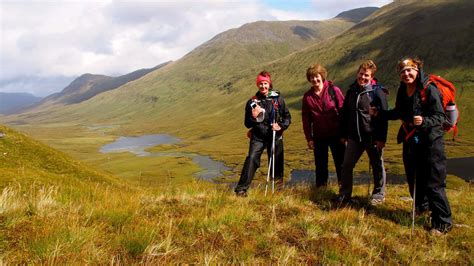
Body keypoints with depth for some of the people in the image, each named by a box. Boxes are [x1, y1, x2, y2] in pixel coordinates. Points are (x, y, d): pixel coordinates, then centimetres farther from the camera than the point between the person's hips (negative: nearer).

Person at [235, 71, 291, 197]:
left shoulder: (278, 99, -1)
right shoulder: (252, 102, -2)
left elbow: (287, 116, 7)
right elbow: (247, 124, 2)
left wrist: (281, 126, -11)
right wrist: (253, 117, -19)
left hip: (275, 136, 1)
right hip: (258, 136, -1)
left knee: (276, 161, 10)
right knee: (251, 159, -17)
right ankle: (241, 189, -12)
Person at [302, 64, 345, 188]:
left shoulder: (334, 90, -5)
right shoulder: (307, 96, 4)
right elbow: (306, 119, 6)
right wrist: (309, 138, 2)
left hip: (336, 135, -2)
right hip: (319, 137, 2)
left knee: (341, 163, 5)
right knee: (320, 165, 10)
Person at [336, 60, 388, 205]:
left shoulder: (377, 91, -8)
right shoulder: (351, 90, 8)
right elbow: (345, 113, 14)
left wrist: (382, 138, -14)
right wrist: (344, 134, 13)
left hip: (373, 137, -4)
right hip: (354, 137, 5)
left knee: (377, 166, 11)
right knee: (346, 165, 4)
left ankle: (379, 194, 28)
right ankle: (344, 195, 17)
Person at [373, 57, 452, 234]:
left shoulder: (429, 90, -16)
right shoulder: (402, 90, 6)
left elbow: (440, 116, -19)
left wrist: (424, 121, -37)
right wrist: (379, 113, 14)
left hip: (430, 142, -7)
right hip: (410, 140, 7)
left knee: (433, 183, -6)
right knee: (413, 179, 18)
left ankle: (443, 223, 6)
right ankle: (422, 207, 44)